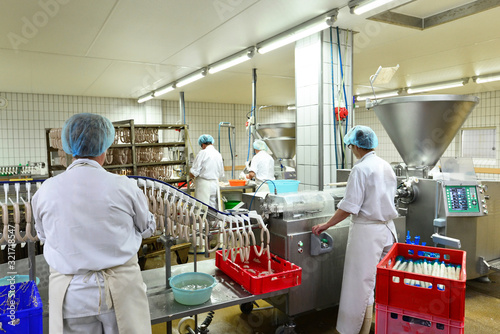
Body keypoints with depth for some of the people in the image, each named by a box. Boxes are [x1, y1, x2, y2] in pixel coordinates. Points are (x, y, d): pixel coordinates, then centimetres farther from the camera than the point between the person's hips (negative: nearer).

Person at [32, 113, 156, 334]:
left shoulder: (45, 191, -9)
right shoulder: (124, 186, -15)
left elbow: (43, 235, 10)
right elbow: (148, 228, 2)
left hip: (70, 295, 2)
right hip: (121, 290, -1)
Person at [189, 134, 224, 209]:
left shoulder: (203, 153, -9)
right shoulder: (218, 155, 9)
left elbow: (194, 172, -11)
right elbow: (221, 174, 17)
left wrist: (191, 175, 9)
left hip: (204, 184, -6)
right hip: (215, 183, 6)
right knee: (213, 207, 9)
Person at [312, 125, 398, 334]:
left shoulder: (361, 168, -16)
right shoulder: (386, 167, 9)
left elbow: (349, 207, -18)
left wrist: (326, 225, -9)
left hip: (367, 231, -8)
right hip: (387, 228, 8)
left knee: (362, 285, 2)